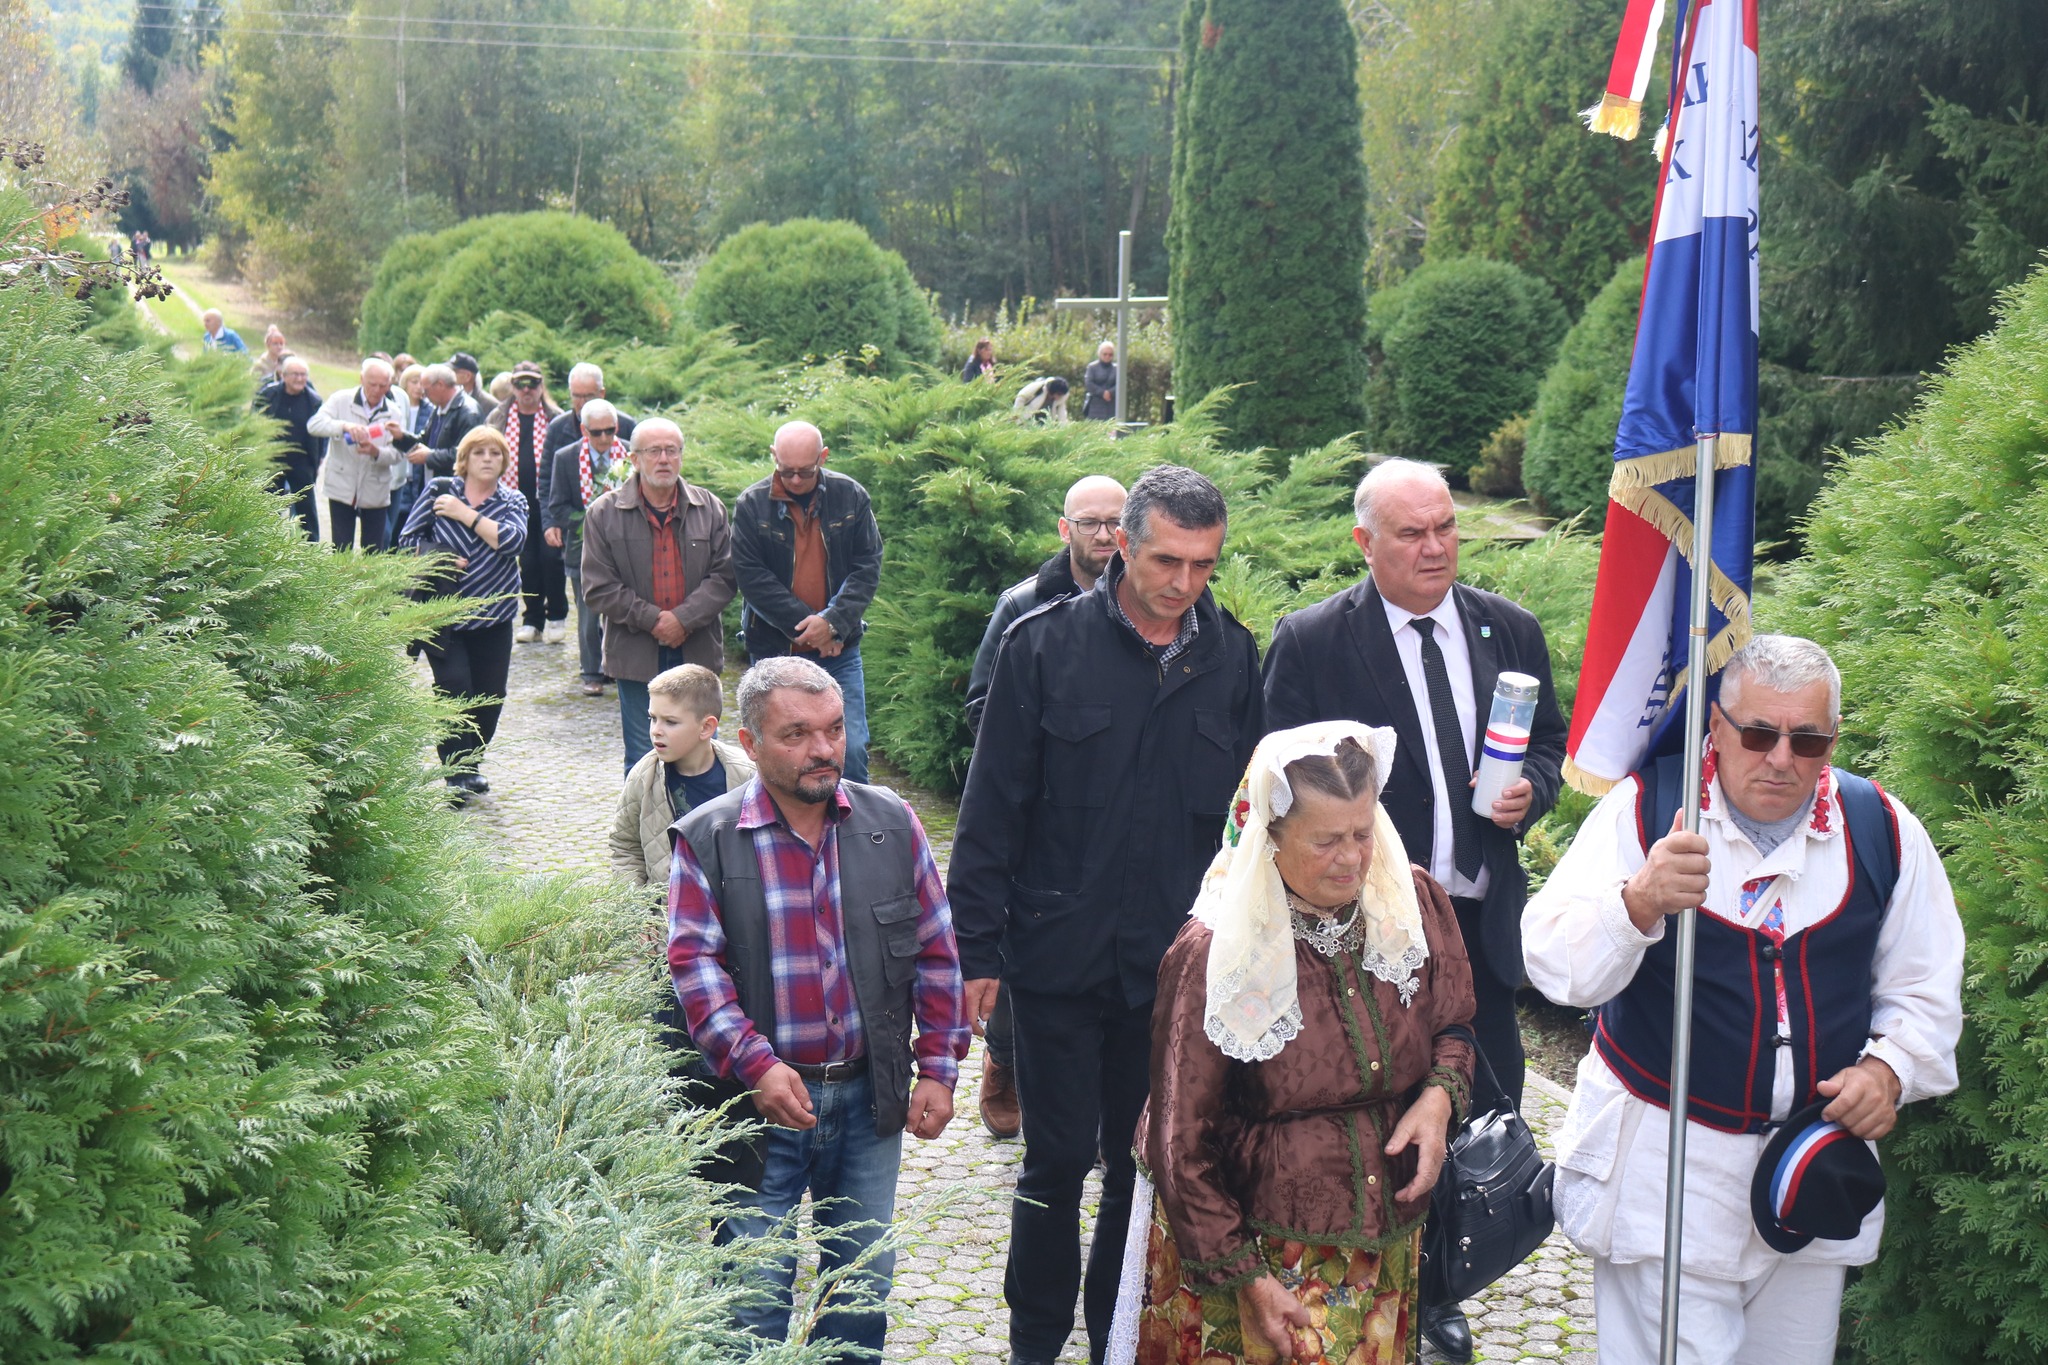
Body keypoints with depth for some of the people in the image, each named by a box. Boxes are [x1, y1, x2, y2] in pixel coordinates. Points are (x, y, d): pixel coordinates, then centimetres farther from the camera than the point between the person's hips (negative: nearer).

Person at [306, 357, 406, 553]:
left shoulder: (395, 413, 4)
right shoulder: (341, 400, -1)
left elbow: (395, 455, -3)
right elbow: (313, 424, -14)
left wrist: (376, 452, -25)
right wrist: (344, 426, -32)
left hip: (376, 493, 2)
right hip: (342, 488, -1)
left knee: (374, 554, 4)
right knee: (341, 551, -2)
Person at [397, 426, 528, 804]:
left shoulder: (513, 501, 5)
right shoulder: (438, 491, 1)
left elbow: (511, 540, -15)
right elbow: (407, 538, 2)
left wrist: (465, 514, -15)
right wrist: (437, 558, -15)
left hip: (492, 618, 2)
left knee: (489, 697, 6)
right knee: (454, 689, -12)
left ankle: (471, 764, 26)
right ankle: (457, 775, -4)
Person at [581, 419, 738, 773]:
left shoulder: (710, 508, 4)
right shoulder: (604, 514, 0)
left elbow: (724, 575, -1)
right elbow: (598, 589, -4)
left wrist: (684, 619, -14)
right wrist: (653, 620, -13)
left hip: (698, 653, 1)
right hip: (636, 656, -1)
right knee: (642, 761, 6)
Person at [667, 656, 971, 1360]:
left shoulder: (892, 822, 1)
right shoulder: (707, 839, -7)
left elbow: (936, 950, 6)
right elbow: (693, 964, -11)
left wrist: (939, 1069, 2)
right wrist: (756, 1065, -21)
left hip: (870, 1096, 3)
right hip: (763, 1096, -3)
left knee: (864, 1283, 16)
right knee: (757, 1296, 6)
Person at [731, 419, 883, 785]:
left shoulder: (851, 497, 0)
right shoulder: (752, 504, -3)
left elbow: (868, 568, -1)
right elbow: (751, 578, -7)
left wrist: (833, 622, -14)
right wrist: (806, 624, -13)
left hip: (839, 649, 1)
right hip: (774, 650, -1)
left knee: (850, 750, -2)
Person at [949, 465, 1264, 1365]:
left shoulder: (1231, 657, 2)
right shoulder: (1045, 645, -6)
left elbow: (1248, 807, 8)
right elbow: (993, 808, -4)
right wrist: (978, 949, -6)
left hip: (1179, 964, 3)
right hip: (1060, 956, -2)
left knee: (1149, 1163, 12)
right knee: (1059, 1159, 6)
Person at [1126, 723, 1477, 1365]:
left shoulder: (1416, 904, -5)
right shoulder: (1213, 956, -17)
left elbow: (1453, 1023, 12)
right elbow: (1182, 1145, -12)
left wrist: (1441, 1095, -10)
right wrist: (1245, 1278, -13)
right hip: (1259, 1252, -4)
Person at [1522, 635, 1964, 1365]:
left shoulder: (1884, 832, 2)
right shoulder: (1645, 806, -7)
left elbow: (1924, 990, 14)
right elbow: (1557, 964, -16)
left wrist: (1888, 1068, -5)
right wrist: (1639, 901, -34)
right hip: (1664, 1159, -3)